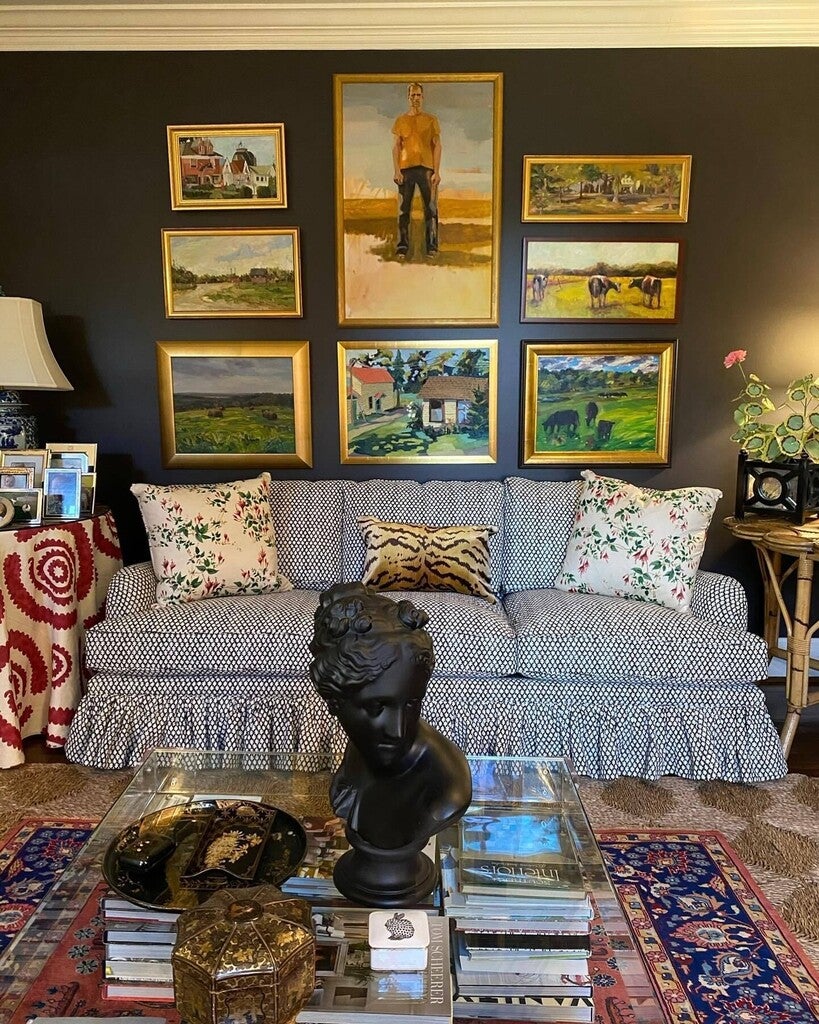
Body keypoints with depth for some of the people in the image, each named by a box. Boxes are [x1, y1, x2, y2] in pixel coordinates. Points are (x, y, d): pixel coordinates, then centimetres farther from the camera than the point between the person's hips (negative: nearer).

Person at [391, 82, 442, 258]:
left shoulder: (431, 120, 10)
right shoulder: (400, 120, 12)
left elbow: (437, 146, 5)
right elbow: (396, 146, 9)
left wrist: (436, 171, -5)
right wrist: (396, 170, -4)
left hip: (426, 168, -1)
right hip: (405, 169, 1)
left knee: (431, 208, -4)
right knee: (404, 209, -2)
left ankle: (432, 246, -1)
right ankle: (402, 245, 1)